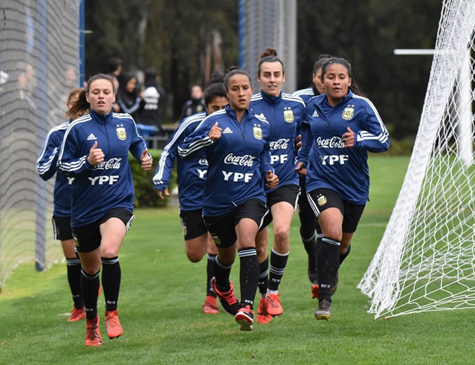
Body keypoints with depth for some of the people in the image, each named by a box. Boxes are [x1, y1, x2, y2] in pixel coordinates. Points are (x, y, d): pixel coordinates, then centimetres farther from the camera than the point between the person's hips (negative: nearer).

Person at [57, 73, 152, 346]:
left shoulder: (125, 122, 3)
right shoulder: (78, 128, -6)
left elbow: (137, 142, 25)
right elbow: (64, 166, -2)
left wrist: (145, 156, 6)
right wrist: (87, 161, -19)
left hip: (119, 202, 0)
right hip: (85, 208, 1)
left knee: (109, 252, -29)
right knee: (90, 268, 13)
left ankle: (112, 313, -10)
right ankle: (91, 322, 37)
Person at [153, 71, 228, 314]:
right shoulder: (192, 124, -12)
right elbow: (169, 152, -2)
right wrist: (161, 180, -12)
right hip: (192, 196, 0)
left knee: (215, 246, -14)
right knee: (194, 255, 5)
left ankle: (211, 298, 2)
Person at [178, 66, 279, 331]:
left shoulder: (261, 125, 7)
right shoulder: (215, 122, -3)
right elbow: (183, 150, -5)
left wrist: (269, 174, 7)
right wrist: (208, 139, -21)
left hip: (251, 196, 0)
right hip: (218, 199, 0)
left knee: (247, 242, -26)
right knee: (226, 252, 17)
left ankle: (247, 307, -33)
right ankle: (222, 285, 55)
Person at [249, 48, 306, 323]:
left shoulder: (297, 105, 1)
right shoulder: (247, 107, -6)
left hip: (287, 181, 0)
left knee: (282, 231, -23)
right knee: (258, 247, 5)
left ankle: (273, 292, -6)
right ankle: (263, 298, 26)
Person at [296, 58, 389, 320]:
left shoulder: (361, 106, -6)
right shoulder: (313, 106, 3)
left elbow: (383, 140, -7)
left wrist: (358, 139, -23)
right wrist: (304, 159, 26)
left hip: (354, 185, 1)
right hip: (321, 181, -1)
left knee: (343, 241, 17)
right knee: (332, 230, -25)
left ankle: (331, 271, 54)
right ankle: (324, 298, -21)